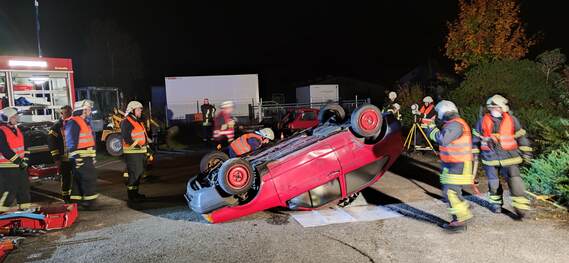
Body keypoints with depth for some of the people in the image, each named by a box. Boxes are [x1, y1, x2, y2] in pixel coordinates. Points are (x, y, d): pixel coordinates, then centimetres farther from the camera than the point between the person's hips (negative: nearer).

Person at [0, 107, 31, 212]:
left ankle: (25, 206, 24)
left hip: (20, 164, 9)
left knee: (24, 186, 14)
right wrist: (18, 161, -19)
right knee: (9, 189, -8)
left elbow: (22, 145, 18)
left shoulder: (17, 130, 11)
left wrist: (24, 159, 9)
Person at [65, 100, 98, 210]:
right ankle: (89, 202, -5)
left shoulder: (85, 121, 18)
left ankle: (76, 201, 22)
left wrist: (93, 156, 23)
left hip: (87, 156, 10)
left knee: (78, 179, 14)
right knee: (89, 178, -9)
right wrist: (75, 157, -22)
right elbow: (71, 141, -18)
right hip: (80, 157, -10)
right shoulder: (73, 122, -13)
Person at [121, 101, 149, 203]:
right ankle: (131, 196, 1)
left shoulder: (139, 121, 18)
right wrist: (136, 145, -28)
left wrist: (147, 148, 20)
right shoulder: (126, 122, -12)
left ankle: (135, 192, 27)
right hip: (132, 153, -10)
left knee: (140, 173, 16)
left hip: (141, 152, 10)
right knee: (134, 174, -7)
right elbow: (127, 138, -21)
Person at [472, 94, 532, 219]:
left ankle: (520, 207, -5)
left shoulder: (512, 120, 0)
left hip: (509, 156, -1)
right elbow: (476, 138, 11)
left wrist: (526, 152, 7)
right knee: (493, 181, 12)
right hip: (490, 157, 2)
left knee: (514, 179, -11)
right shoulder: (483, 121, 2)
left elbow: (521, 136, 7)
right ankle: (496, 203, 32)